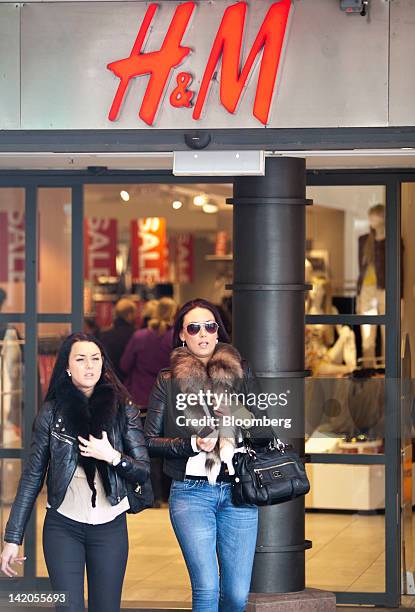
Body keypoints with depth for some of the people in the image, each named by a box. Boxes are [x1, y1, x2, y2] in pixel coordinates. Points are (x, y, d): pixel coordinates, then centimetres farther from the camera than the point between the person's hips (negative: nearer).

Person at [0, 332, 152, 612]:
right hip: (63, 526, -1)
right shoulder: (52, 412, 1)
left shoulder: (122, 408, 2)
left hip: (110, 526, 1)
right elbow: (32, 477, 3)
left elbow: (143, 471, 2)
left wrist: (112, 457, -18)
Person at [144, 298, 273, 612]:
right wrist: (192, 444, -10)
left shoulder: (240, 372, 12)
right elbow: (150, 441, 5)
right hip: (191, 493, -2)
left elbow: (264, 433, 12)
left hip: (237, 492, 2)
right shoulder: (168, 380, 7)